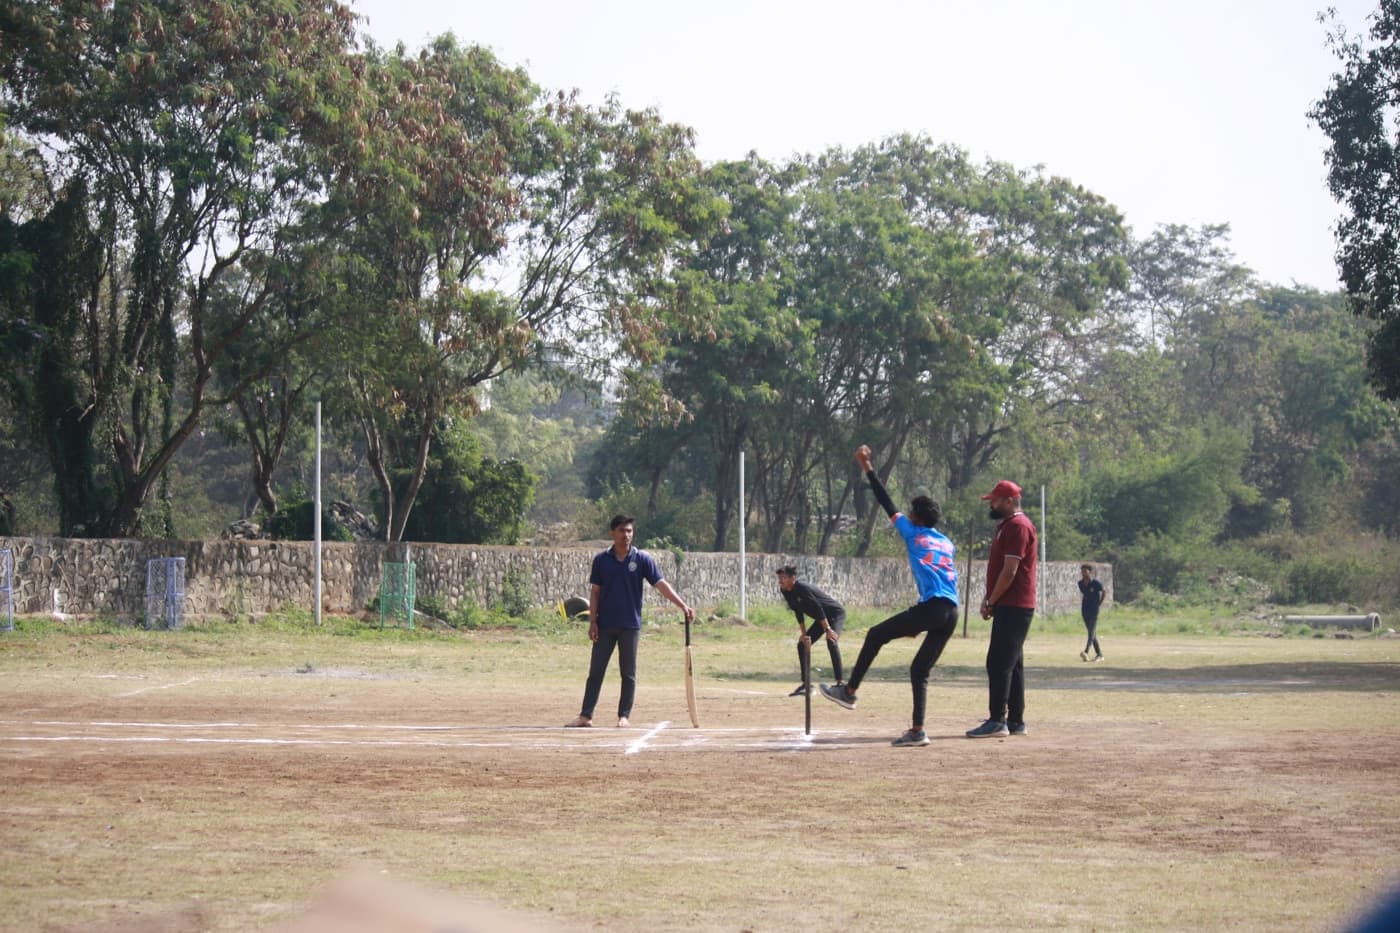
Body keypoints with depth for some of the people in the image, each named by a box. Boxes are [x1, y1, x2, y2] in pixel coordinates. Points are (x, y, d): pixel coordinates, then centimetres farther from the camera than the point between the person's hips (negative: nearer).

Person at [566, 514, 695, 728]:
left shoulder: (642, 559, -1)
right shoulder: (601, 560, 3)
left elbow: (661, 585, -5)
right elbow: (595, 592, 5)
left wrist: (683, 606, -16)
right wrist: (592, 621, -3)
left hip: (630, 625, -1)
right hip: (605, 626, 1)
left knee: (628, 673, 3)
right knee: (596, 671, 2)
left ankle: (624, 716, 10)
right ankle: (586, 715, 4)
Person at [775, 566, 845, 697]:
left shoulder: (802, 588, -29)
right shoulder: (786, 592, -4)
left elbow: (818, 608, -32)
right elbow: (798, 612, 6)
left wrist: (827, 630, -35)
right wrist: (803, 633, 4)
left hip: (836, 613, -10)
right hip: (821, 618, 10)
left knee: (831, 642, -29)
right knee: (802, 644, 5)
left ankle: (840, 682, -32)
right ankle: (806, 684, 10)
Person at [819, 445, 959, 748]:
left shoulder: (913, 532, 9)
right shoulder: (947, 543, 24)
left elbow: (887, 504, 12)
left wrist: (867, 469, 17)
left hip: (932, 607, -6)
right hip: (952, 613, 6)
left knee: (876, 635, 8)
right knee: (920, 670, 11)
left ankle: (849, 691, 9)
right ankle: (917, 731, 3)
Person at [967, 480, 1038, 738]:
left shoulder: (1017, 526, -14)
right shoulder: (1007, 525, 19)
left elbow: (1009, 571, -19)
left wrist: (991, 602, -13)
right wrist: (990, 599, 11)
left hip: (1013, 607, -11)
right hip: (1010, 607, 11)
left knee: (999, 662, -12)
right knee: (1012, 663, 11)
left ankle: (997, 721, -13)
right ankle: (1016, 721, 14)